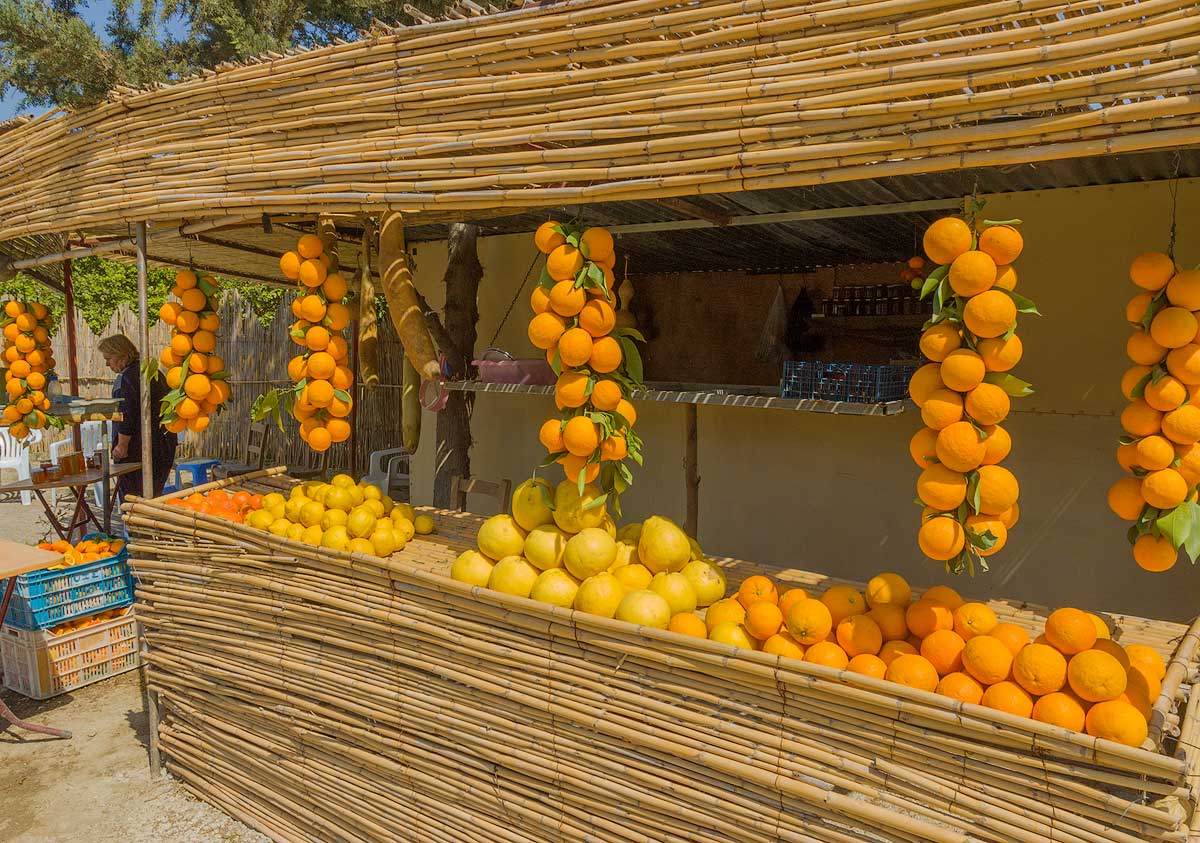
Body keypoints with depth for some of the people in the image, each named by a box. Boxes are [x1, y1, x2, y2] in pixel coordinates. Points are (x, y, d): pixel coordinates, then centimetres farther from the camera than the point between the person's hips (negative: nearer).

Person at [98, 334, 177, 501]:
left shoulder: (126, 378, -15)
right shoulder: (154, 372, 12)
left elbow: (127, 417, -21)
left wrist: (121, 446, -15)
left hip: (136, 450, -9)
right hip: (165, 446, 9)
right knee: (154, 496, 14)